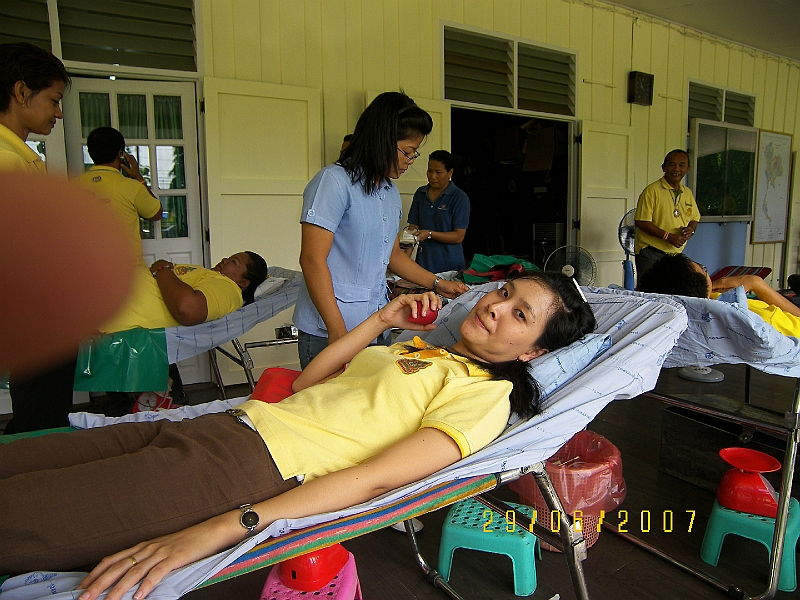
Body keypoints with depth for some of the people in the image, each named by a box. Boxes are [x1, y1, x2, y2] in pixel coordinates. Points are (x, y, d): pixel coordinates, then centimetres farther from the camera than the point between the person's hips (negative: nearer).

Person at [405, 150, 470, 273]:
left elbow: (459, 236, -9)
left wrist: (430, 234, -20)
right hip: (423, 262, 4)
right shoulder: (420, 194, 9)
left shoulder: (459, 198, -6)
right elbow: (413, 225, 9)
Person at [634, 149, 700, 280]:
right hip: (651, 253, -6)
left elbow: (694, 218, 23)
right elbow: (641, 222, -15)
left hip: (676, 253, 6)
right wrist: (668, 236, -20)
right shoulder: (652, 191, -10)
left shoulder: (688, 193, 12)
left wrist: (691, 229, -1)